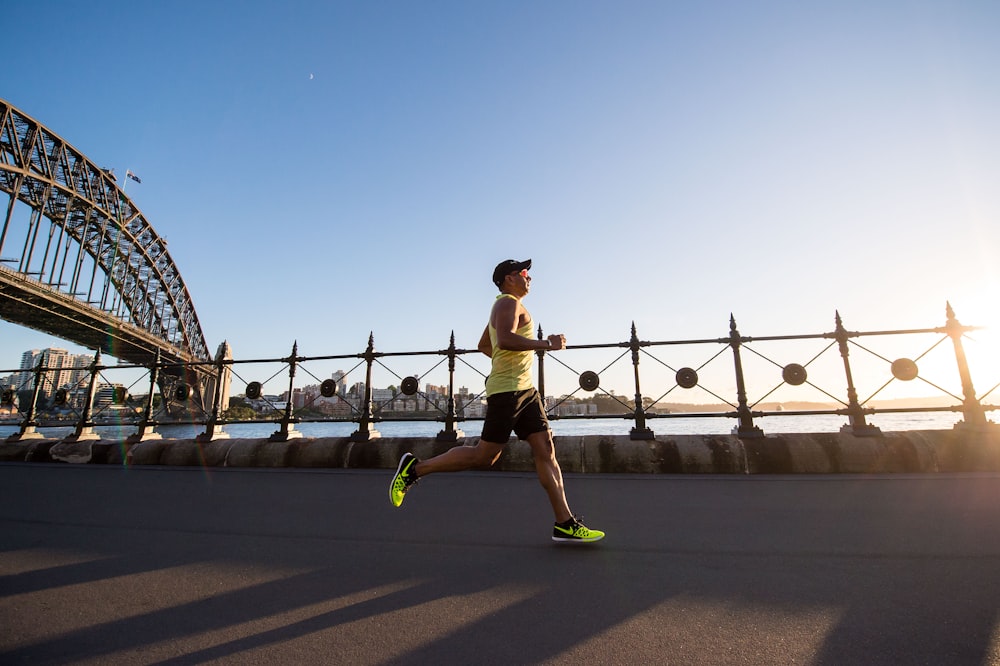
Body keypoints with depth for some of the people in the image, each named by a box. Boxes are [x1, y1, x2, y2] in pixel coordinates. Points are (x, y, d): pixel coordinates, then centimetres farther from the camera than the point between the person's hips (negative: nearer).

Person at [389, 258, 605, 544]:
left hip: (525, 390, 10)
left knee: (546, 450, 3)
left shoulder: (507, 306, 25)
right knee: (484, 455, -5)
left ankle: (565, 524, 7)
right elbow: (505, 339, -26)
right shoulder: (508, 302, -6)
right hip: (507, 390, -10)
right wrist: (546, 344, -20)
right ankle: (415, 468, 8)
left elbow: (483, 345, 33)